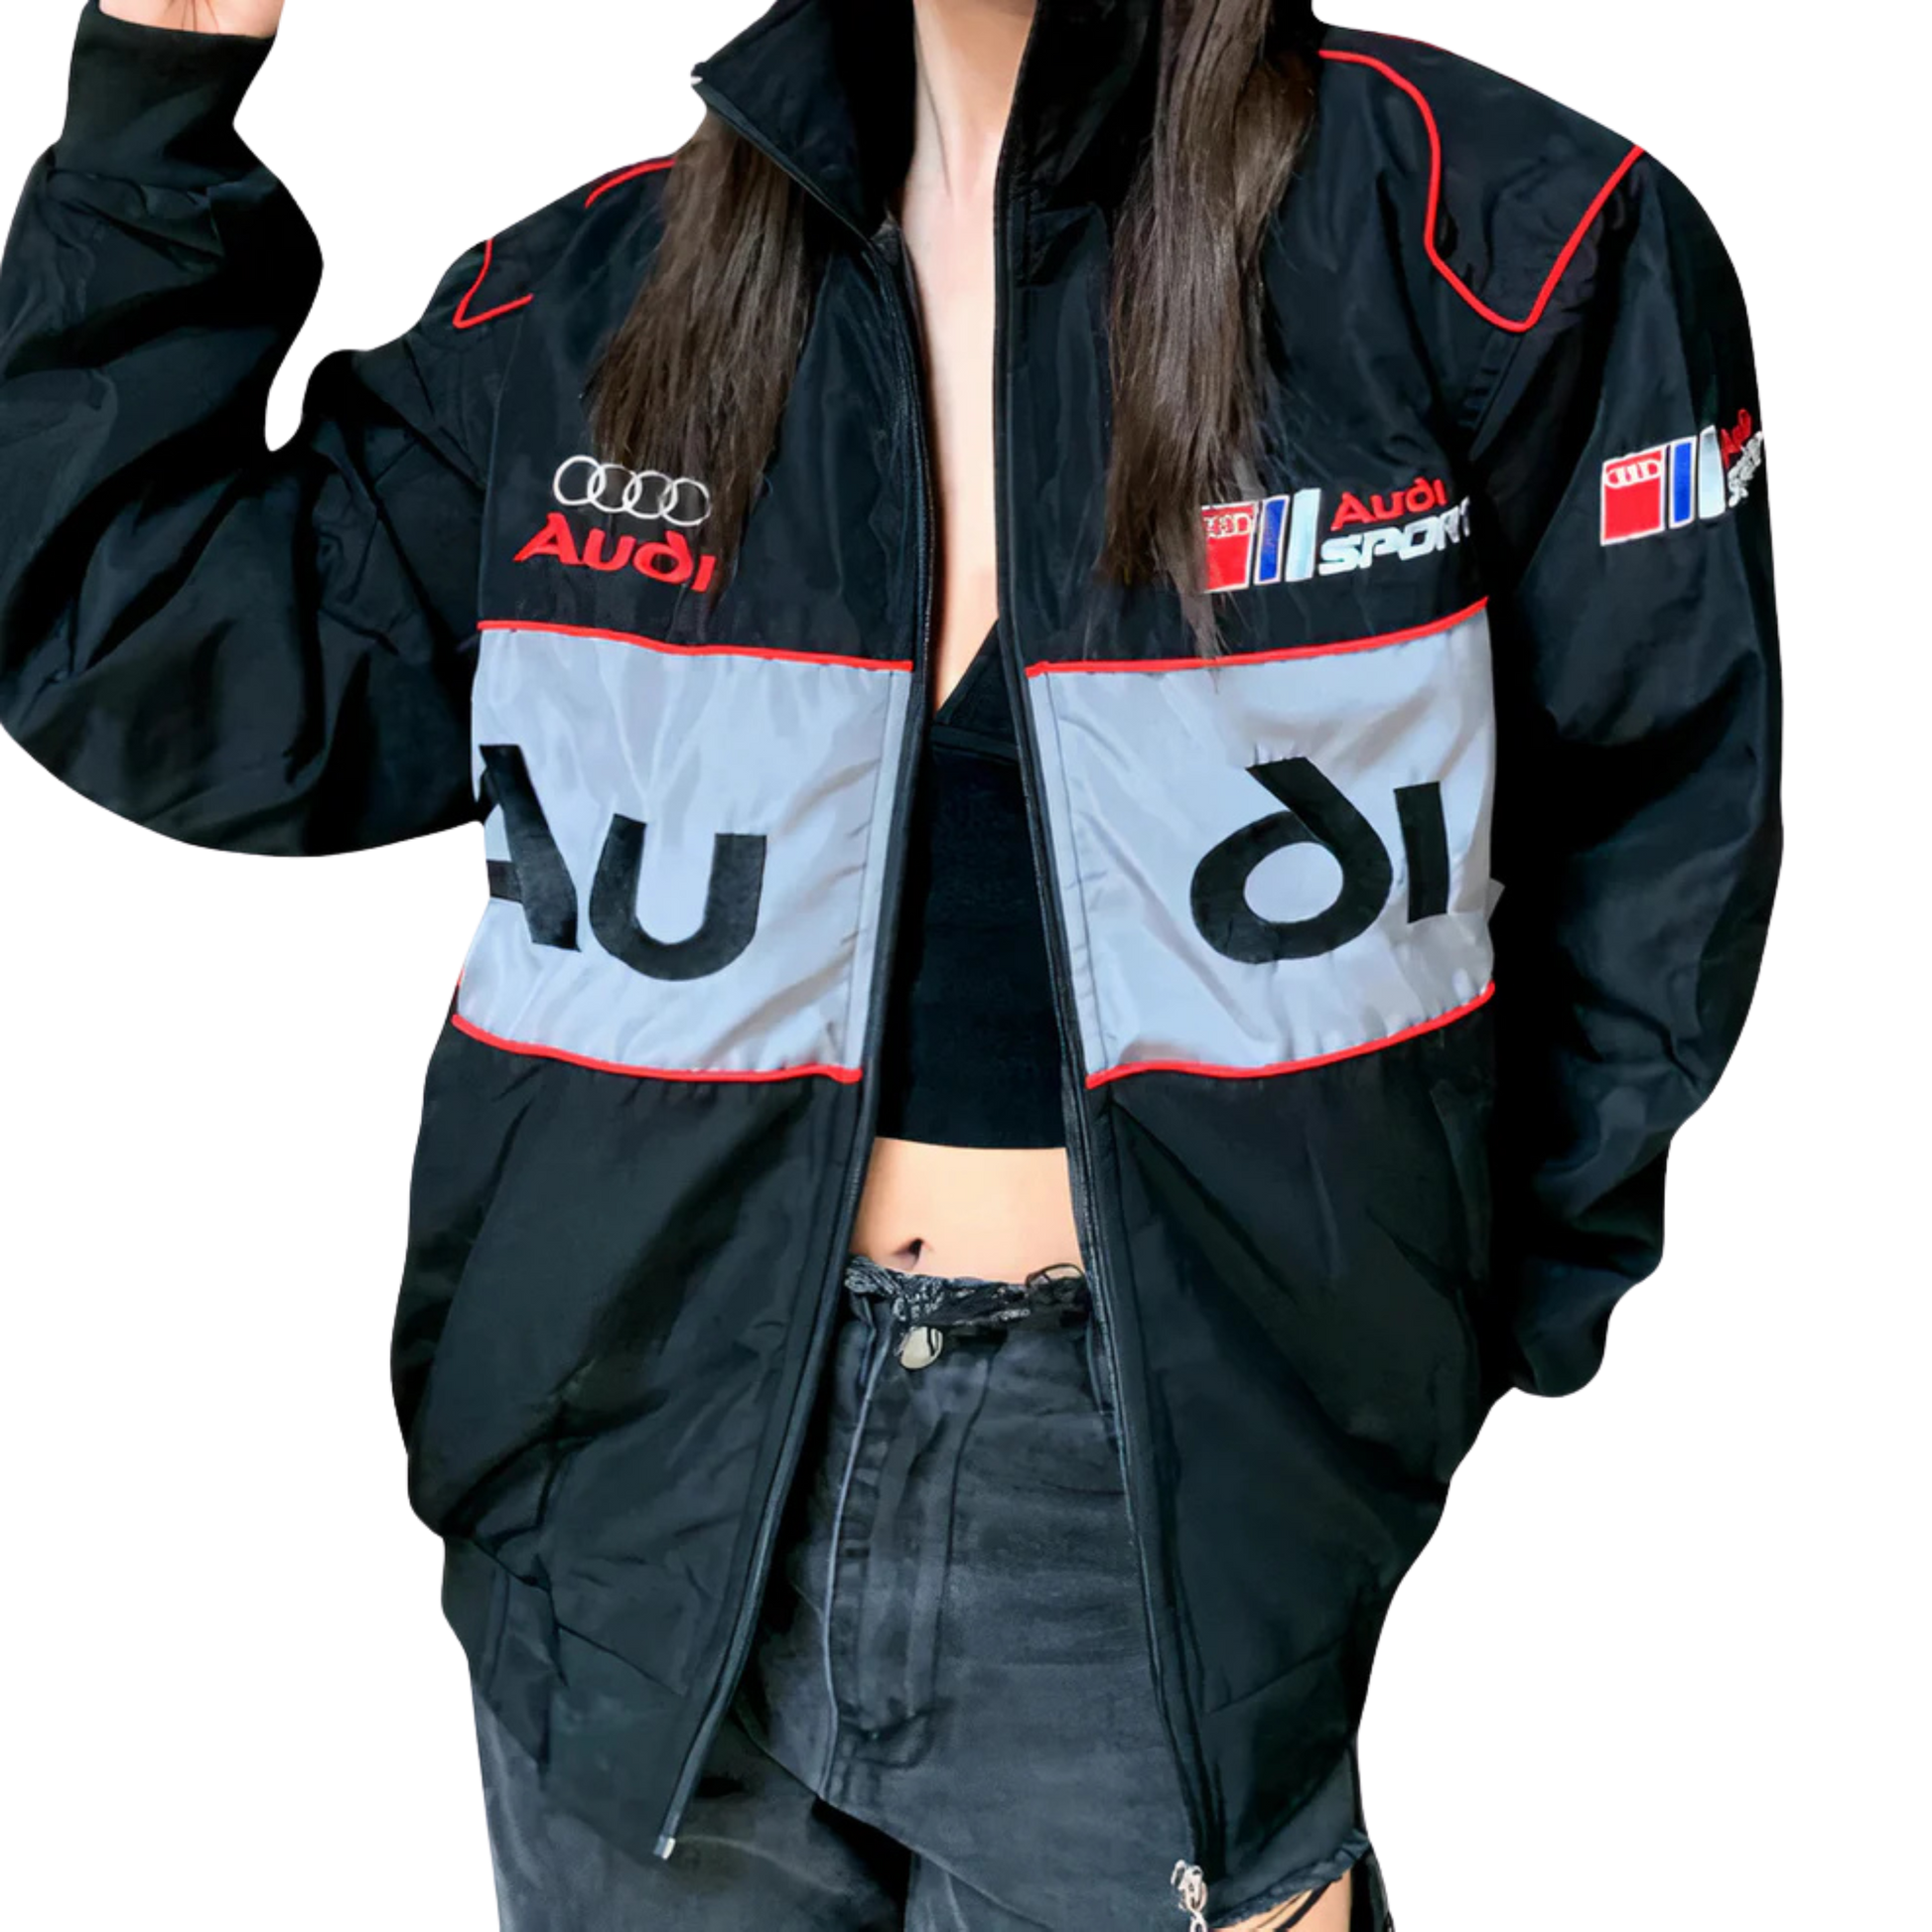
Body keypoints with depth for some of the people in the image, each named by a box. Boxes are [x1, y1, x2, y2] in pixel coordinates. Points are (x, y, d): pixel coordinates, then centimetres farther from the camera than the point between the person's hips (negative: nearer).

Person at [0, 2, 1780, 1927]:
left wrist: (1457, 1349, -2)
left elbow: (1661, 838, -1)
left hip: (1164, 1490, -2)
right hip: (648, 1478, 3)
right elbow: (159, 683, 1)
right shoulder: (596, 294, 3)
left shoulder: (1484, 231, -7)